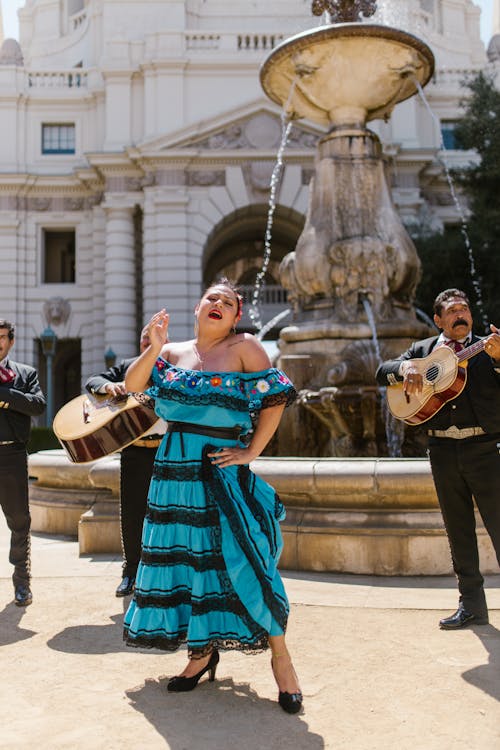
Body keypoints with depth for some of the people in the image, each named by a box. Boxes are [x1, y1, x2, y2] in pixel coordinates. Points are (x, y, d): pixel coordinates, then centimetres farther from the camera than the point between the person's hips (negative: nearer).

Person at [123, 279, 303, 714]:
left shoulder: (244, 347, -4)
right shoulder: (174, 353, 9)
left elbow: (276, 399, -7)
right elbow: (132, 385, -2)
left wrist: (252, 452, -9)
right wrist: (153, 349, -17)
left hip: (223, 473, -5)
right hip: (175, 471, 5)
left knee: (243, 559, -9)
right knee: (185, 560, 10)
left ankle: (280, 658, 5)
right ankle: (202, 652, 26)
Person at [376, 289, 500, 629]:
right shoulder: (423, 349, 13)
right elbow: (382, 371, 8)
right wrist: (406, 367, -12)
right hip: (443, 450, 3)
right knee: (459, 532, 9)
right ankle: (472, 605, 19)